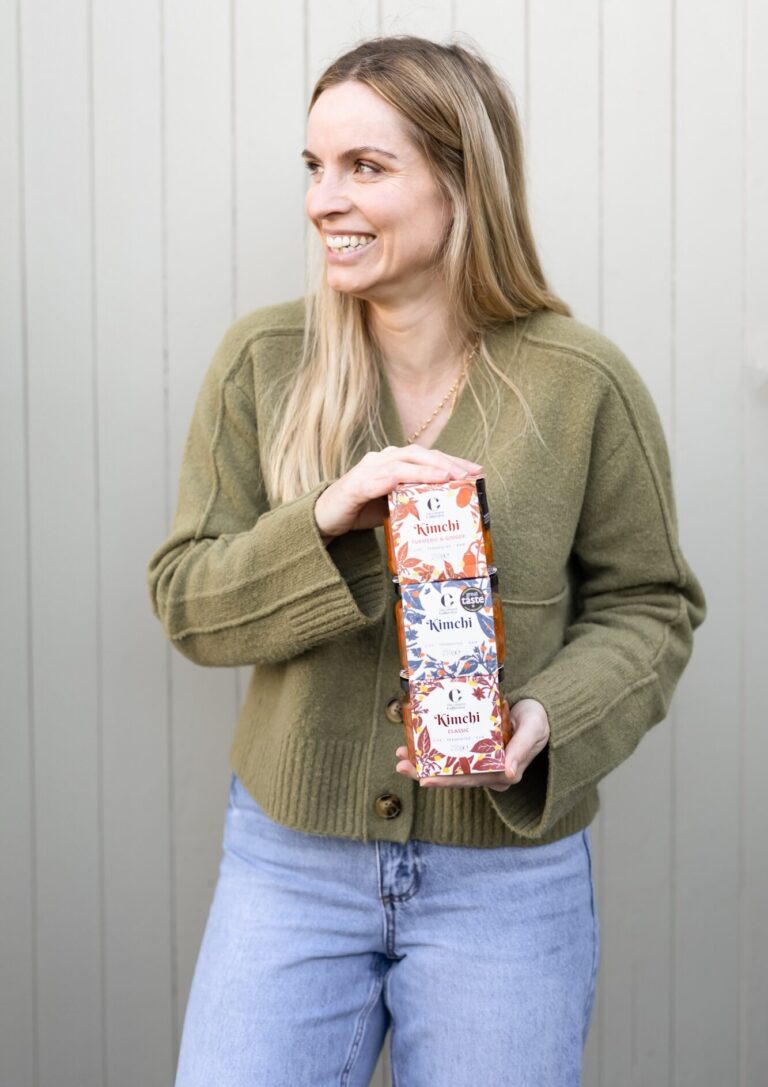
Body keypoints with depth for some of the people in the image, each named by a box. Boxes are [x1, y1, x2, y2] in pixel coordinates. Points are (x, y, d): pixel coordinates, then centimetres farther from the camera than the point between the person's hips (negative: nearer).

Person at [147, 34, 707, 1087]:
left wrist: (548, 719, -18)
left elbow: (649, 603, 1)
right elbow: (184, 598, -3)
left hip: (507, 876, -1)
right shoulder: (262, 359, -4)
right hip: (289, 857, 1)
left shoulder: (583, 380, -8)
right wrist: (325, 519, -21)